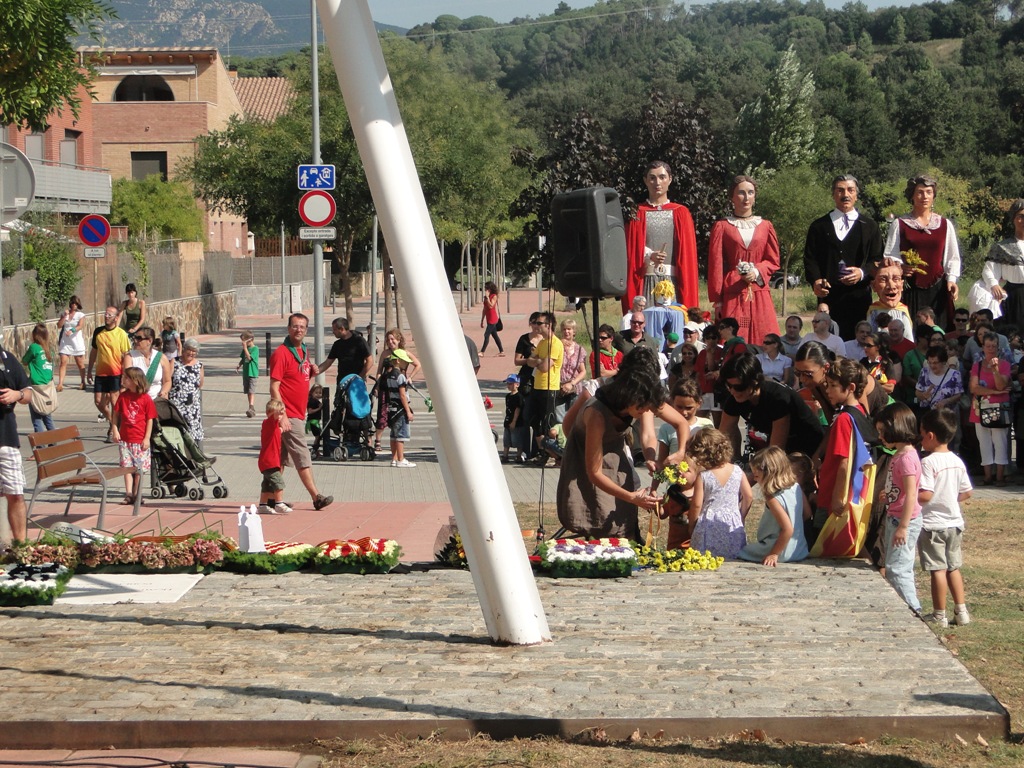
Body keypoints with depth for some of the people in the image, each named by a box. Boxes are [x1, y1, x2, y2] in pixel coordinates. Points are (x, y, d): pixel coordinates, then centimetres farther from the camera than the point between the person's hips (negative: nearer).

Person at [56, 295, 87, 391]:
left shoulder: (80, 314, 1)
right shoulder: (64, 313, 11)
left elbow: (80, 326, -14)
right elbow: (59, 325, 4)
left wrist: (72, 330, -32)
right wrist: (65, 316, -7)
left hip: (76, 341, -2)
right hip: (65, 341, 2)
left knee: (80, 363, 6)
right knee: (63, 362, -9)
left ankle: (83, 382, 21)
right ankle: (60, 384, -14)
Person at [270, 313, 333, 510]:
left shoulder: (303, 351, 14)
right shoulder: (282, 353, -13)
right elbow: (274, 387, -17)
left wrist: (312, 372, 8)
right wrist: (282, 416, -22)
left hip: (298, 414, 9)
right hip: (288, 415, -9)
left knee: (282, 458, 12)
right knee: (302, 457, -8)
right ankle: (316, 497, -7)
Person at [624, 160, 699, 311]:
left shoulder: (680, 213, 10)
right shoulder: (637, 214, 10)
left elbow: (688, 254, 6)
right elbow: (630, 252, 5)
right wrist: (649, 256, -15)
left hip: (673, 281, 0)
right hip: (645, 282, 0)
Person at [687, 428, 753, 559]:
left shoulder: (703, 477, -12)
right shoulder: (737, 471, -1)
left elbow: (696, 504, -10)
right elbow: (749, 496, 2)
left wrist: (691, 526, 4)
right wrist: (741, 516, 16)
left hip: (709, 525, -3)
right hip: (733, 524, 3)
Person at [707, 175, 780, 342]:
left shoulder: (765, 226, 12)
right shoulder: (722, 227, 6)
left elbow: (774, 261, 13)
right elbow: (715, 265, 3)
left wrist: (757, 272, -8)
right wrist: (717, 300, -3)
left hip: (759, 295, 2)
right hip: (732, 296, -2)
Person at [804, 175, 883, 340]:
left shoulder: (869, 227, 16)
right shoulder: (819, 226, 16)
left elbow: (877, 259, 10)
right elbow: (810, 258, 9)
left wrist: (863, 272, -11)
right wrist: (815, 280, -11)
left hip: (858, 296, 0)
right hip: (828, 295, 0)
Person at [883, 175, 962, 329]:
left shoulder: (945, 224, 13)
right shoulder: (899, 225, 7)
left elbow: (953, 257, 14)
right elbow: (890, 255, 4)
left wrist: (951, 279, 0)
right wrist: (900, 267, -16)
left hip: (937, 289, 2)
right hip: (909, 290, -2)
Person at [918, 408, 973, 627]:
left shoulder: (928, 463, -18)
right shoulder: (957, 461, 4)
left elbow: (925, 495, -25)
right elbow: (967, 493, 9)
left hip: (932, 525, -7)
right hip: (954, 522, 7)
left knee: (938, 570, 0)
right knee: (953, 568, 17)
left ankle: (939, 615, 7)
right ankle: (961, 611, 18)